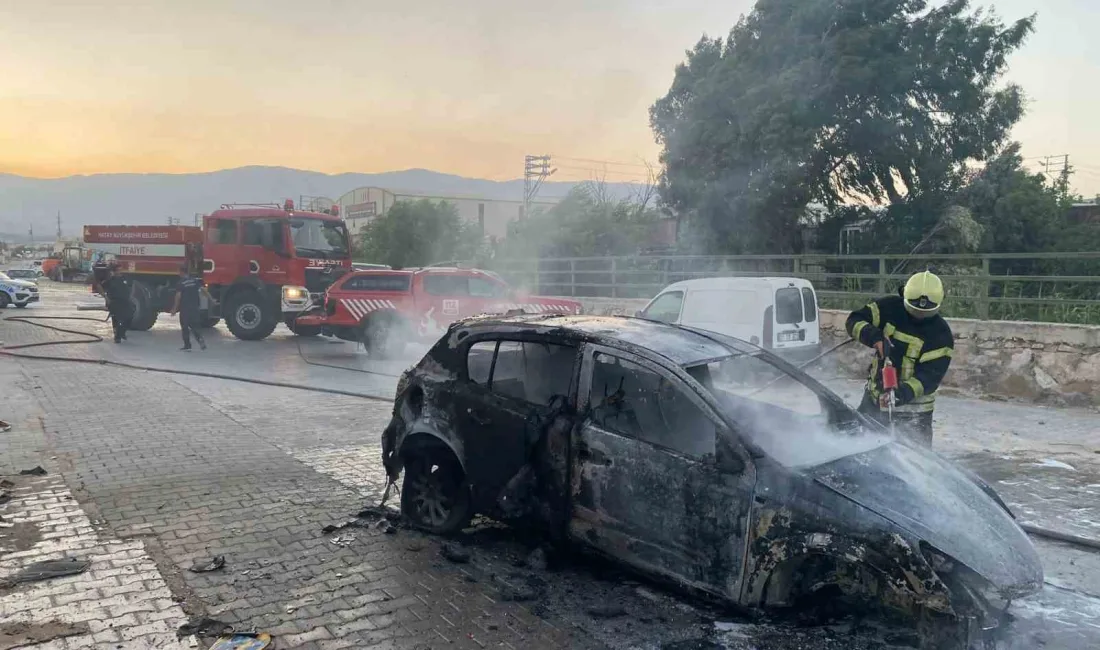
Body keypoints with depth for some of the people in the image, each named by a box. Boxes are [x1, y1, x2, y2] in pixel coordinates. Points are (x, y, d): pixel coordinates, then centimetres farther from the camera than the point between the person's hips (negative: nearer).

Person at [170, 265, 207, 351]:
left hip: (184, 308, -4)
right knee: (195, 325, 11)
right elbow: (203, 289, -2)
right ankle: (200, 339, -14)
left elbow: (178, 296, -13)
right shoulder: (195, 280, 3)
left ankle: (187, 345, 9)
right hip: (195, 307, 4)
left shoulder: (181, 282, -9)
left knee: (184, 327, 8)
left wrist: (174, 309, -10)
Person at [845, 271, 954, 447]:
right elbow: (854, 320, -9)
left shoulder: (941, 335, -14)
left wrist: (904, 393, -36)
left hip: (912, 409, -3)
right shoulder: (890, 308, -7)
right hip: (875, 398, 3)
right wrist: (874, 336, -28)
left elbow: (931, 375, -20)